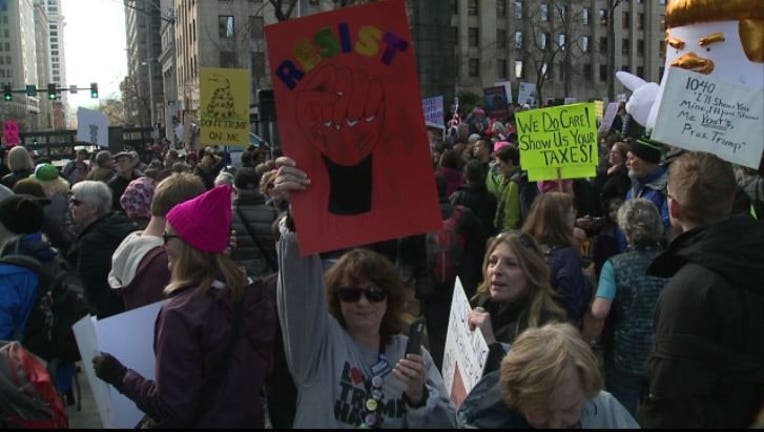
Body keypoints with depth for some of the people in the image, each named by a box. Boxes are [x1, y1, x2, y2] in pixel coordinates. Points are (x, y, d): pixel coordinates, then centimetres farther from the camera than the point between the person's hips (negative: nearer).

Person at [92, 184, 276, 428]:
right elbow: (260, 367, 5)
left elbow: (173, 409, -22)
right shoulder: (251, 293, -7)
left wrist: (121, 376, -11)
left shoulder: (181, 312, -24)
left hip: (204, 422, -5)